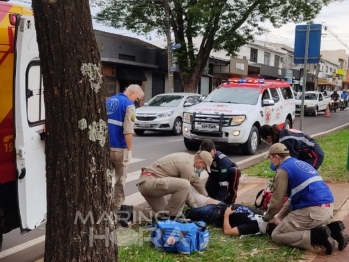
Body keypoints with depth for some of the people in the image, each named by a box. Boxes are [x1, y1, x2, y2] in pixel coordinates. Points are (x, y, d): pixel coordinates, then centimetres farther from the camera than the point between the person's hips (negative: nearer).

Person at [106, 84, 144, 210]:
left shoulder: (109, 101, 14)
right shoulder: (129, 105, -9)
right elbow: (128, 131, -18)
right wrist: (129, 150, -12)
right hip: (118, 148, -6)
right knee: (120, 179, 7)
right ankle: (117, 206, 12)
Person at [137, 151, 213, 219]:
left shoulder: (188, 157, 14)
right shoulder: (188, 165, -16)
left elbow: (196, 182, 26)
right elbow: (184, 187, -9)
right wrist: (195, 206, 6)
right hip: (149, 182, -11)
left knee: (164, 212, 17)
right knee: (184, 185, -23)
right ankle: (172, 216, -10)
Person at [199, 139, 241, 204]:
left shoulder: (222, 159, -40)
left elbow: (224, 180, -41)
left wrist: (220, 199, -45)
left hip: (229, 174, -5)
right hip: (216, 175, 5)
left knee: (234, 171, -37)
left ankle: (229, 202, -28)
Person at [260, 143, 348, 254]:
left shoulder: (283, 169, -5)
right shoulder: (300, 163, 22)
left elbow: (276, 200, -4)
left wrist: (267, 217, 15)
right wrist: (279, 216, 28)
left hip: (312, 210, -9)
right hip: (327, 207, 9)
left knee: (277, 235, 2)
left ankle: (317, 237, -14)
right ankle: (331, 229, 9)